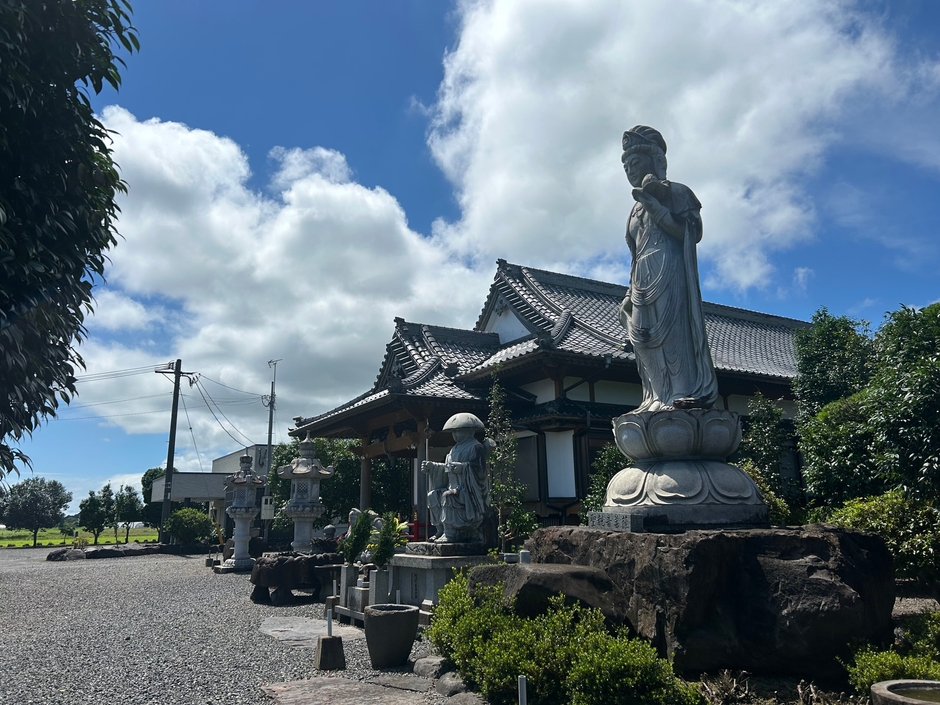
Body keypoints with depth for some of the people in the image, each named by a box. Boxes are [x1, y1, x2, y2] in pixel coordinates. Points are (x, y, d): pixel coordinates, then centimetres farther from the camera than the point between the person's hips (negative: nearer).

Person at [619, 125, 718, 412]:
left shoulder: (675, 192, 9)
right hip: (643, 281, 7)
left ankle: (686, 394, -20)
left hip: (669, 276, -6)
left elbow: (693, 231, -7)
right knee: (645, 338, -4)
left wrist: (653, 205, -9)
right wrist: (629, 295, 17)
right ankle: (662, 399, -6)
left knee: (672, 330, -18)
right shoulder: (636, 210, 27)